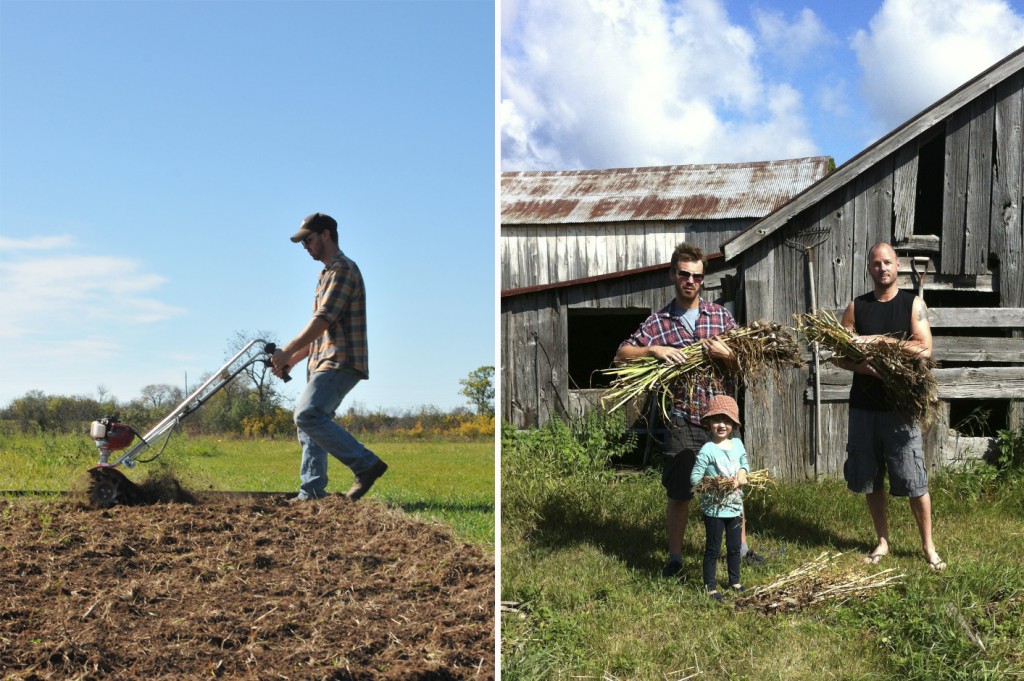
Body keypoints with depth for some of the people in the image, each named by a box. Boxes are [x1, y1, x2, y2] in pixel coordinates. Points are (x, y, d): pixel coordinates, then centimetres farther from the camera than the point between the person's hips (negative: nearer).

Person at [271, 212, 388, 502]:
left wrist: (287, 351, -15)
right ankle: (311, 493, 6)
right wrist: (293, 359, 17)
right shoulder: (327, 274, 24)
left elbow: (323, 320, -17)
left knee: (308, 415, -22)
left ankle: (366, 464, -20)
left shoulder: (343, 269, -8)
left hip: (340, 362, -10)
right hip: (324, 364, 10)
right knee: (310, 423, 6)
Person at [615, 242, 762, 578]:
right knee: (679, 494, 5)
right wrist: (654, 349, -19)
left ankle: (741, 548, 30)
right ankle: (675, 557, 19)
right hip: (681, 420, -2)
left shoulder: (721, 315, 4)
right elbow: (621, 355, -2)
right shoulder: (658, 322, 0)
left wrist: (726, 355, -15)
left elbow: (743, 363, 7)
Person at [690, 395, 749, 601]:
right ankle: (710, 586, 16)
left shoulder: (737, 444, 2)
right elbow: (695, 477, -18)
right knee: (713, 549, 5)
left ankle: (734, 581, 35)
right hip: (714, 508, -6)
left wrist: (742, 472, -5)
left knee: (734, 548, 19)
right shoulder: (708, 450, -17)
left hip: (735, 507, 6)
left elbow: (744, 462, 17)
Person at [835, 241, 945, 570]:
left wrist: (880, 340, -18)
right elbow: (839, 354, 3)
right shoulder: (856, 307, 6)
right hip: (864, 405, 3)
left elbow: (924, 348, -11)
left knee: (914, 481, -2)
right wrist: (861, 366, -17)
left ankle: (928, 546, 12)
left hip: (901, 406, -3)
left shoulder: (913, 304, 0)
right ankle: (883, 541, 25)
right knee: (870, 479, 10)